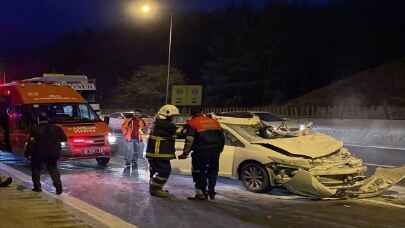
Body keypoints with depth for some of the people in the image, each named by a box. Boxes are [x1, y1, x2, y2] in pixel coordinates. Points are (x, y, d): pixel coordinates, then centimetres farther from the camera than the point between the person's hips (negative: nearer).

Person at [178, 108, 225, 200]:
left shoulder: (192, 123, 2)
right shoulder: (214, 121, 19)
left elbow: (189, 140, -9)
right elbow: (222, 137, 21)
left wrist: (185, 153, -5)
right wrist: (219, 149, 30)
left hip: (202, 152, -5)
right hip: (215, 151, 5)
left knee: (199, 172, 5)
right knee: (212, 171, 20)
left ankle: (201, 193, 3)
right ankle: (211, 192, 25)